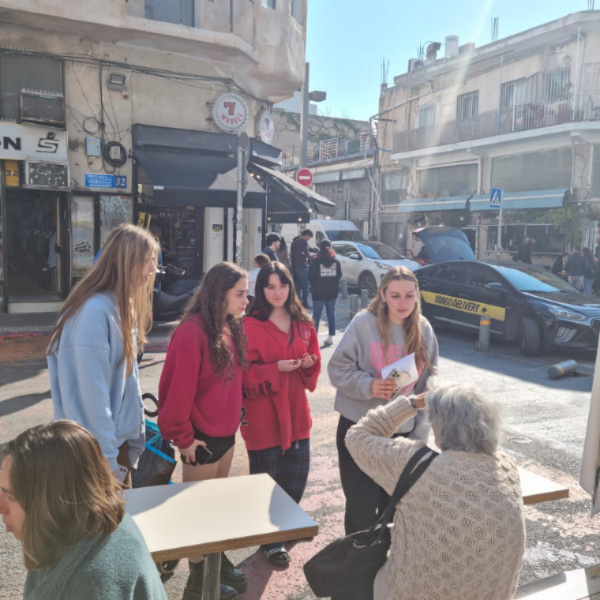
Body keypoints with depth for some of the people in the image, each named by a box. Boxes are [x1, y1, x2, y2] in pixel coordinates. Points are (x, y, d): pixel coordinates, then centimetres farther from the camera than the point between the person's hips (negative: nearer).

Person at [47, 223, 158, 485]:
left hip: (120, 439, 8)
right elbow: (93, 394, -24)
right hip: (96, 450, -8)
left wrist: (137, 434, 10)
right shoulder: (95, 311, -24)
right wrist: (106, 460, -21)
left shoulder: (123, 307, 5)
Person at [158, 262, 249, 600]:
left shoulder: (231, 328, 4)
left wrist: (235, 414, 11)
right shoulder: (193, 331, -23)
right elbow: (178, 389, -22)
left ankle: (217, 561, 39)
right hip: (202, 436, -8)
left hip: (227, 432, 8)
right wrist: (183, 437, -16)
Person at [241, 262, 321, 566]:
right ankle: (271, 541, 28)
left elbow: (314, 363, 14)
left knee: (297, 476, 15)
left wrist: (310, 364, -8)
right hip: (262, 415, -5)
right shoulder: (250, 326, -10)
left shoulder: (303, 324, 7)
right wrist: (276, 368, -22)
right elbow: (244, 373, -11)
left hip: (296, 411, 5)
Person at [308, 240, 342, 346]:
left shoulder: (316, 261, -13)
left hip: (319, 292, -3)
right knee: (331, 314, 11)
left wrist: (314, 284, 11)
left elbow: (310, 276, -8)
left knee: (316, 315, 5)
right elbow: (339, 275, 5)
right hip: (332, 291, 3)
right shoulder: (336, 261, -2)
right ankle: (331, 337, 13)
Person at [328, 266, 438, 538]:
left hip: (403, 432, 4)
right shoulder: (363, 323, -12)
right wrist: (368, 385, -25)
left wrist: (420, 432, 4)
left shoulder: (424, 331, 0)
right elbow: (338, 368, -8)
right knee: (361, 507, 3)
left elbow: (429, 386, 6)